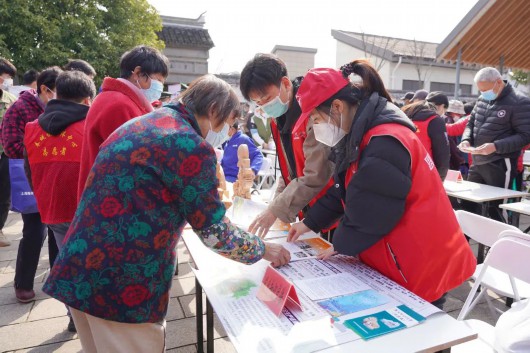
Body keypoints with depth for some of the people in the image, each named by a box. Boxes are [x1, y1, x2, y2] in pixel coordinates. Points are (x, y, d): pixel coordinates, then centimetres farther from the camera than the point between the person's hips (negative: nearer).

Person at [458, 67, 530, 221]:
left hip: (501, 164, -7)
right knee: (467, 205, 13)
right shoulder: (482, 99, 11)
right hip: (477, 162, 7)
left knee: (496, 209, -1)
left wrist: (496, 146, -26)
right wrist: (466, 140, -3)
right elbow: (470, 123, 19)